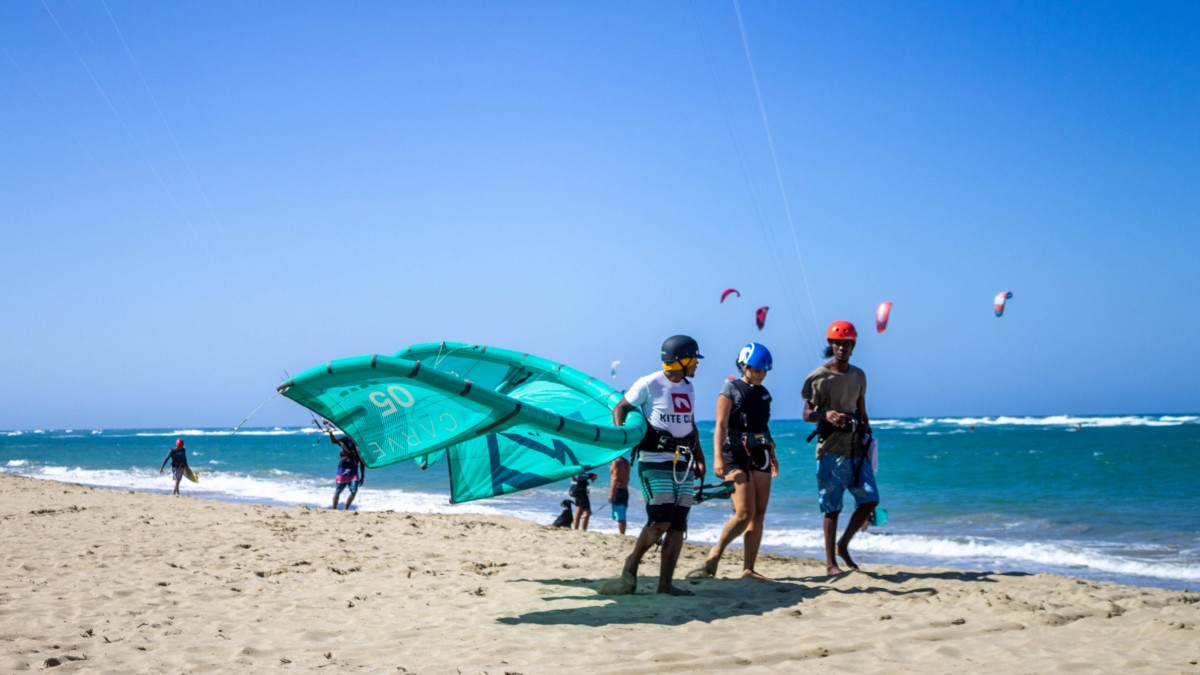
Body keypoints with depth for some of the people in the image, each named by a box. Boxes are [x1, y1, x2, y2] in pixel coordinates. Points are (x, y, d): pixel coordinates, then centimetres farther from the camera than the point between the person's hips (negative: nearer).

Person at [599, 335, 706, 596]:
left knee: (677, 525, 1)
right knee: (660, 521, -15)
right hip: (655, 462, -7)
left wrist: (699, 458, 19)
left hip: (683, 464, 7)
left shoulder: (688, 388, 15)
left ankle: (665, 583, 2)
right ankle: (631, 567, 3)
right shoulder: (649, 385, -7)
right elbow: (620, 408, -4)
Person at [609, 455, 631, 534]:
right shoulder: (626, 462, 13)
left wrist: (611, 494, -20)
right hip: (625, 490, 9)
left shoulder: (616, 462, -13)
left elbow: (615, 479, -19)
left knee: (619, 518, -8)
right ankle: (622, 534, 15)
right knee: (622, 517, 13)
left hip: (618, 491, -9)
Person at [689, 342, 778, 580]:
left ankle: (748, 568, 4)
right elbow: (720, 426, -12)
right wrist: (717, 457, -22)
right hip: (736, 455, -6)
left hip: (760, 454, 7)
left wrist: (772, 455, 24)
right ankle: (713, 558, -4)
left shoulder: (763, 393, 15)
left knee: (759, 514, 1)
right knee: (744, 513, -16)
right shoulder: (730, 390, -4)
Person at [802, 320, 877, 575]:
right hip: (830, 450, -5)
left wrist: (868, 440, 15)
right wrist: (826, 415, -26)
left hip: (856, 449, 5)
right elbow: (807, 413, -6)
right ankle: (830, 562, 6)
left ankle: (843, 545, 17)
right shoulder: (818, 377, -4)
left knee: (870, 499, -2)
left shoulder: (859, 375, 12)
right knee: (832, 508, -2)